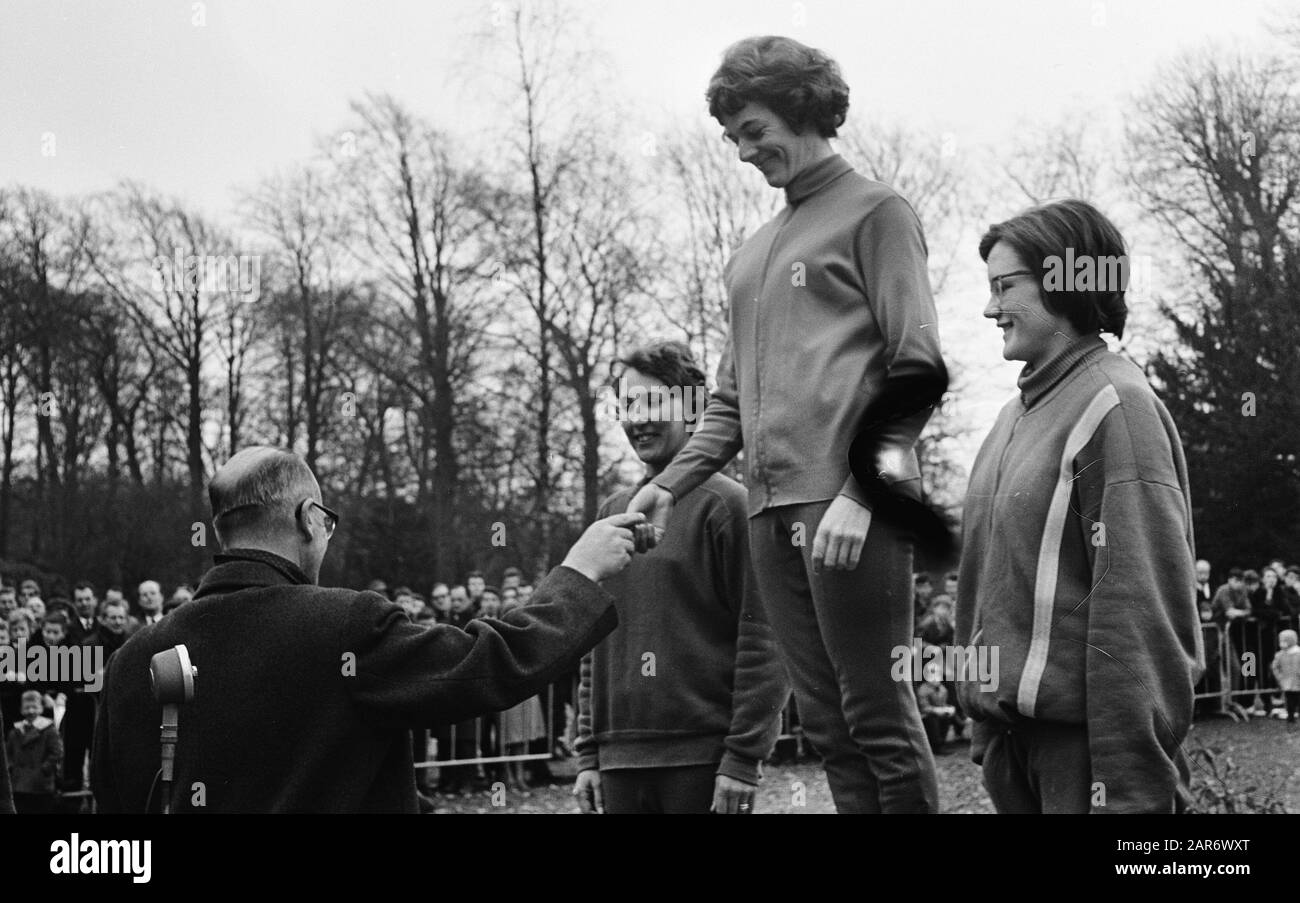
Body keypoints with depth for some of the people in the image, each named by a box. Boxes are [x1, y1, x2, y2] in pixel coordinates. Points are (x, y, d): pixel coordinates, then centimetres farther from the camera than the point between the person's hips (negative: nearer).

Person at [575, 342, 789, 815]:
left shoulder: (727, 504, -2)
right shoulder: (611, 514, 15)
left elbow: (763, 641, -9)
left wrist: (744, 757, -14)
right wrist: (588, 754, 11)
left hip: (705, 760, -5)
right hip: (620, 762, 5)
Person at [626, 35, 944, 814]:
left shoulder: (875, 213, 3)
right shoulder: (753, 253, 23)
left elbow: (914, 366, -6)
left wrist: (862, 492, -15)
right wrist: (672, 484, 9)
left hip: (848, 499, -7)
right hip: (772, 506, 7)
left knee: (877, 712, -7)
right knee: (825, 721, 7)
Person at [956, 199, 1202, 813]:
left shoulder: (1116, 407, -13)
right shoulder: (1016, 414, 12)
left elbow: (1140, 607, -19)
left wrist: (1131, 785, -21)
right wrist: (985, 727, 15)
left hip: (1081, 737, -8)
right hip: (1012, 731, 8)